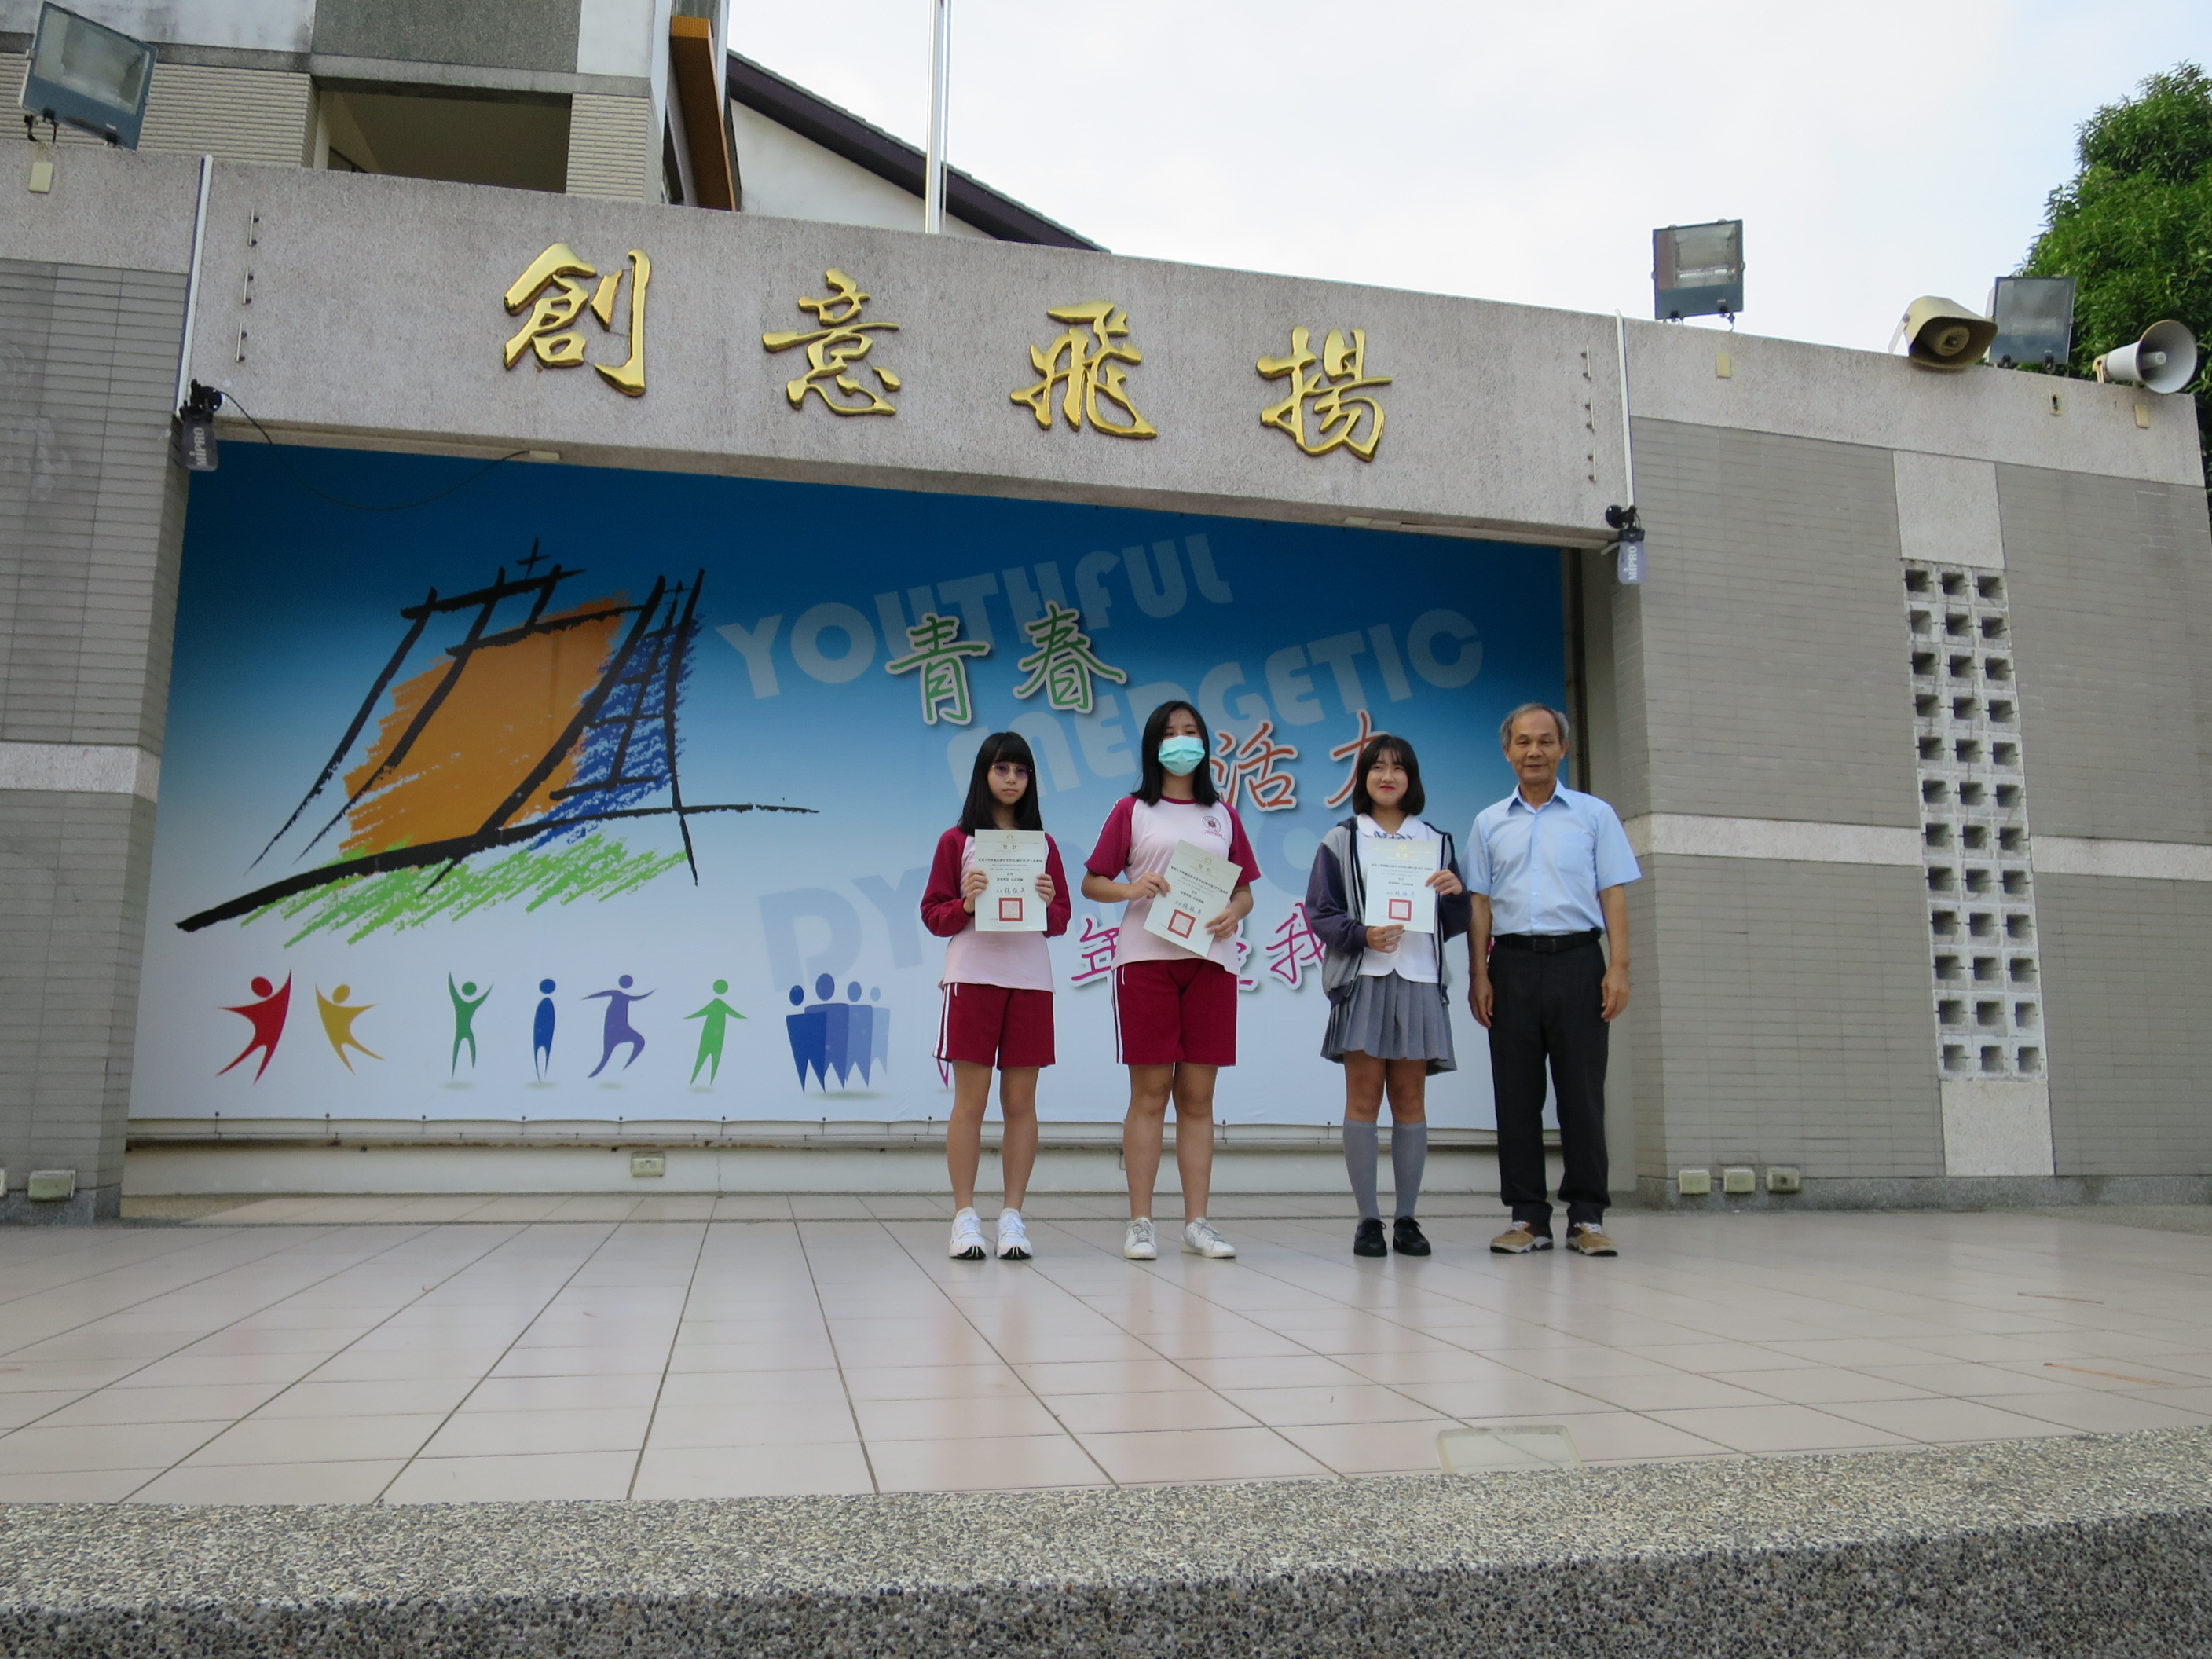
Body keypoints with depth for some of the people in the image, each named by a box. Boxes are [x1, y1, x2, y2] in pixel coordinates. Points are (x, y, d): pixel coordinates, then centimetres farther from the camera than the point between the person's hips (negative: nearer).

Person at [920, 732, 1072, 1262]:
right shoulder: (957, 841, 6)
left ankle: (1013, 1217, 7)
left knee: (1021, 1102, 2)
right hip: (973, 975, -2)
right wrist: (965, 905, -16)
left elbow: (1062, 920, 11)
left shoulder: (1043, 845, 12)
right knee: (970, 1102, -2)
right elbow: (932, 913, 3)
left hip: (1030, 979, 2)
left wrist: (1049, 904, -9)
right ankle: (965, 1218, 4)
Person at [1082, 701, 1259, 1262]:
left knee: (1198, 1095, 4)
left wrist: (1235, 913, -7)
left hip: (1210, 959, 3)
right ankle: (1140, 1224, 3)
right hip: (1146, 957, -2)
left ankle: (1197, 1222, 8)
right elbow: (1091, 882, 4)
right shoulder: (1132, 810, 6)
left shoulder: (1222, 815, 15)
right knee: (1150, 1091, -2)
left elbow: (1245, 889, 15)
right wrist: (1131, 889, -15)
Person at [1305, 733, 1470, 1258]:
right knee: (1363, 1097, -4)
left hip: (1418, 981, 2)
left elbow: (1455, 925, 14)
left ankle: (1407, 1219, 9)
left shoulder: (1437, 842, 15)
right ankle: (1368, 1220, 1)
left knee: (1410, 1099, 3)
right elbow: (1319, 913, 2)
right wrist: (1362, 935, -15)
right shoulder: (1341, 841, 9)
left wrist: (1457, 893, -8)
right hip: (1361, 979, -2)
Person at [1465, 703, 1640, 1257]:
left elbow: (1613, 895, 4)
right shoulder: (1489, 823, 13)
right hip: (1513, 964, 2)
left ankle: (1587, 1217, 7)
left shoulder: (1595, 814, 9)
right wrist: (1478, 975, 1)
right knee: (1516, 1095, 2)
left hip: (1577, 961, -2)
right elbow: (1480, 903, 10)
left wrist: (1618, 968, -6)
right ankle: (1528, 1216, 9)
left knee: (1582, 1092, -1)